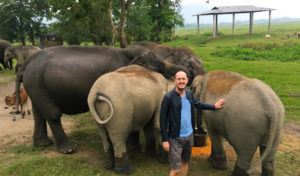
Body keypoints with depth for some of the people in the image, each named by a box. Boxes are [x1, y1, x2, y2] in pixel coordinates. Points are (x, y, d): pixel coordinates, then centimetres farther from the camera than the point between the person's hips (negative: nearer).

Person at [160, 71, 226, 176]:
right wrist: (164, 140, -14)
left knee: (185, 163, 20)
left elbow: (197, 104, 22)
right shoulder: (168, 97, -16)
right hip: (175, 139, -6)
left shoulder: (189, 93, 1)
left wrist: (213, 106, 31)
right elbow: (163, 119, -13)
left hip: (189, 135, 6)